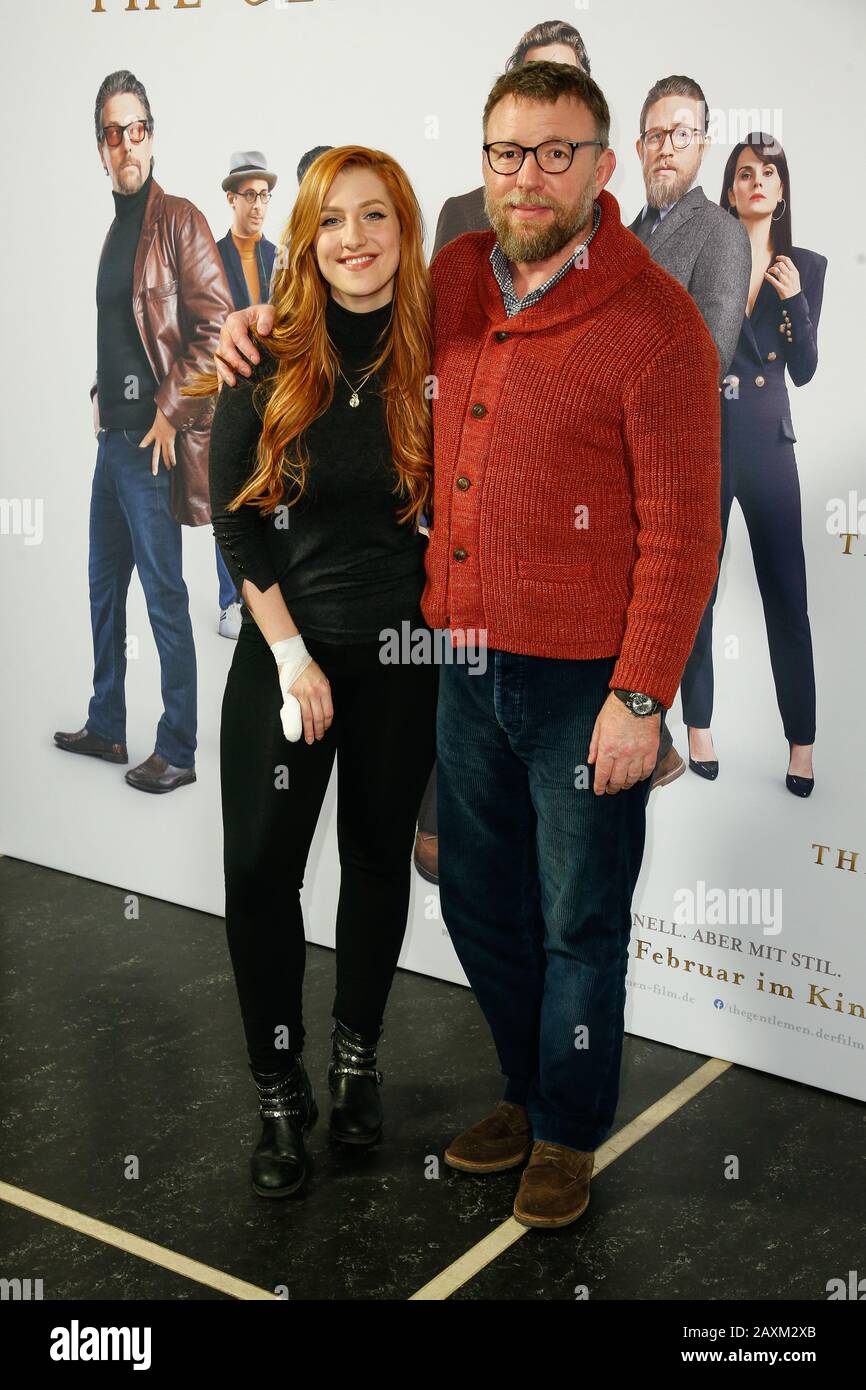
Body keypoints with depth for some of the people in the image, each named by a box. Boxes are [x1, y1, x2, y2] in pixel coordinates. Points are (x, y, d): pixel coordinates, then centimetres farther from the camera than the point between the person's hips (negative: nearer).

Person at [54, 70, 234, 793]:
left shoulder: (179, 219, -9)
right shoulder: (118, 227, 17)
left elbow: (218, 325, -16)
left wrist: (172, 414, -17)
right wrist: (100, 397, 16)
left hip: (153, 441, -9)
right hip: (113, 434, 9)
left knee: (165, 597, -4)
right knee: (105, 587, 17)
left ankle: (178, 752, 5)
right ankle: (106, 727, 30)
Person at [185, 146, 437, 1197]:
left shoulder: (434, 361, -5)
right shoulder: (266, 360, -7)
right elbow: (234, 519, -6)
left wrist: (438, 621, -3)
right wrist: (293, 657, -9)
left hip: (401, 648, 1)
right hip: (283, 645, 0)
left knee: (378, 857, 13)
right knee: (260, 872, -2)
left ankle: (356, 1057, 33)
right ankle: (280, 1093, 16)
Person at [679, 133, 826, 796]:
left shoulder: (807, 267, 8)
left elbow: (804, 371, 5)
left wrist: (795, 300, -6)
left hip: (768, 442, 1)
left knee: (787, 593, 0)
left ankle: (802, 743, 7)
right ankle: (699, 727, 17)